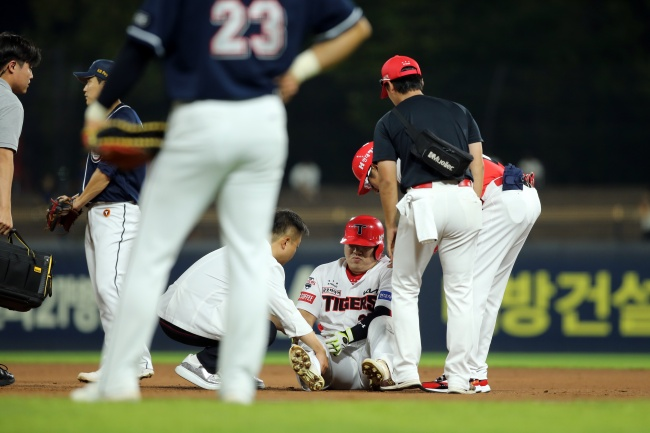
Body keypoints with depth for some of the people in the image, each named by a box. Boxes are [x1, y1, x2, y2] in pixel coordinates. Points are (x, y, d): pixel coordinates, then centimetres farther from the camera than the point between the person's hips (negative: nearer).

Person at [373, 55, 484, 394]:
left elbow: (387, 179, 3)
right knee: (460, 290, 7)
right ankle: (459, 377, 2)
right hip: (463, 197, 3)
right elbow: (477, 162, 12)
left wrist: (390, 227, 8)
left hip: (421, 200, -3)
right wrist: (472, 212, 11)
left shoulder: (389, 122, 9)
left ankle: (406, 371, 1)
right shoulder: (458, 111, 19)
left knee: (405, 289, 11)